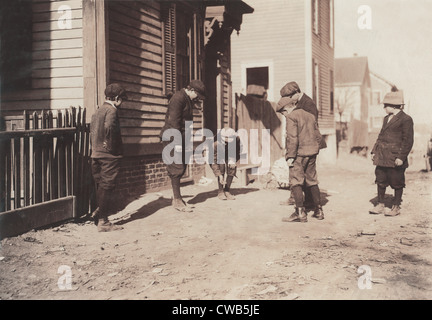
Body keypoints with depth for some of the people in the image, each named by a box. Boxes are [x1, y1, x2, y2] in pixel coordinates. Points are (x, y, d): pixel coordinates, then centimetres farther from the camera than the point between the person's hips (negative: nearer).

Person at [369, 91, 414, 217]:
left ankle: (396, 207, 15)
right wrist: (374, 151, 12)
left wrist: (401, 157, -17)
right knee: (380, 180, 9)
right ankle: (380, 205, 19)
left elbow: (408, 140, -11)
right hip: (382, 156, 7)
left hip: (395, 157, -7)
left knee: (397, 182, 3)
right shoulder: (386, 118, 15)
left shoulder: (406, 119, -9)